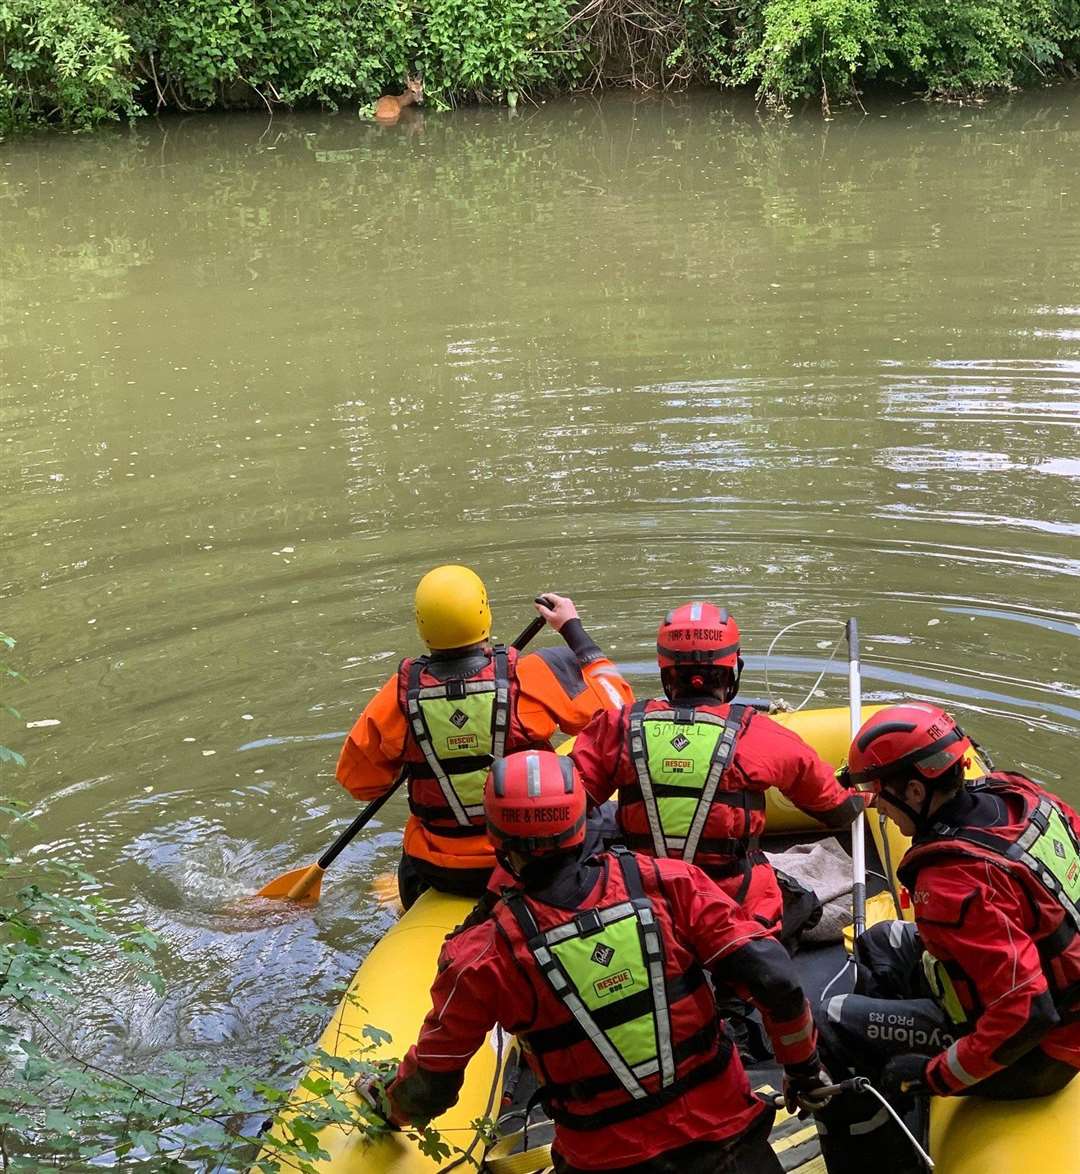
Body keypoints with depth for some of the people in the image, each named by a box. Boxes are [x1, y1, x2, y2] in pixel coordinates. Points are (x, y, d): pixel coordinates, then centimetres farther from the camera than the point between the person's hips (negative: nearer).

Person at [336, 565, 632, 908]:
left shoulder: (402, 693, -14)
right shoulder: (530, 676, -20)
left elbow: (358, 781, -3)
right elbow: (613, 702, -5)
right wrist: (573, 628, 5)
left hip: (441, 872, 3)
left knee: (411, 868, 39)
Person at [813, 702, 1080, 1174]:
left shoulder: (954, 883, -33)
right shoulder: (1011, 793, -10)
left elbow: (1026, 1012, -33)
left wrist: (934, 1075, -21)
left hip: (1033, 1055, -9)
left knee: (833, 1028, -7)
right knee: (882, 945, 22)